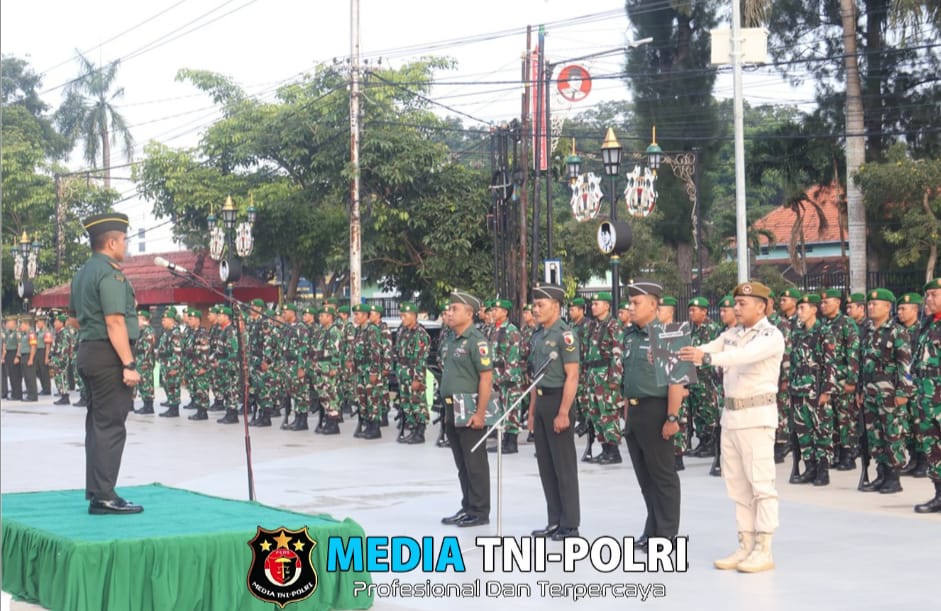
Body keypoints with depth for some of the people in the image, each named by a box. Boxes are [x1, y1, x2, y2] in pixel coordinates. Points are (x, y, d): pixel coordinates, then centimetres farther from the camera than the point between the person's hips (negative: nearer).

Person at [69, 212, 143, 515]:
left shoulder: (82, 274, 15)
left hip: (87, 353, 10)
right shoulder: (110, 274, -15)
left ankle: (94, 490, 22)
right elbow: (115, 322, -21)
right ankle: (104, 497, -8)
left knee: (97, 423, 16)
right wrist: (129, 364, -22)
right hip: (109, 356, -10)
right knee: (110, 427, -8)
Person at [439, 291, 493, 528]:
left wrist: (480, 413, -21)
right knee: (461, 463, 14)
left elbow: (486, 377, -17)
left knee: (475, 462, -2)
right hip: (452, 408, 9)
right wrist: (446, 407, 16)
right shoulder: (451, 339, 13)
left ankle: (479, 512, 4)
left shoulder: (476, 341, -13)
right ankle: (467, 507, 22)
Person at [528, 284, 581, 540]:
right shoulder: (538, 335, 13)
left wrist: (563, 413, -21)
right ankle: (555, 521, 18)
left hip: (558, 401, -8)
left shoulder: (565, 334, -13)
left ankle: (570, 524, 2)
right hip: (540, 401, 9)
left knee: (564, 465, -3)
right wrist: (532, 410, 16)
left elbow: (572, 376, -17)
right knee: (546, 464, 11)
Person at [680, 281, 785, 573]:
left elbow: (745, 355, -29)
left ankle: (763, 550, -2)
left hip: (757, 415, -8)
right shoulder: (732, 334, 12)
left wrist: (707, 357, -41)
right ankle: (745, 546, 16)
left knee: (761, 484, -5)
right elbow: (705, 350, 0)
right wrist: (678, 354, -20)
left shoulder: (771, 335, -10)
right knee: (737, 484, 10)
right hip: (730, 414, 8)